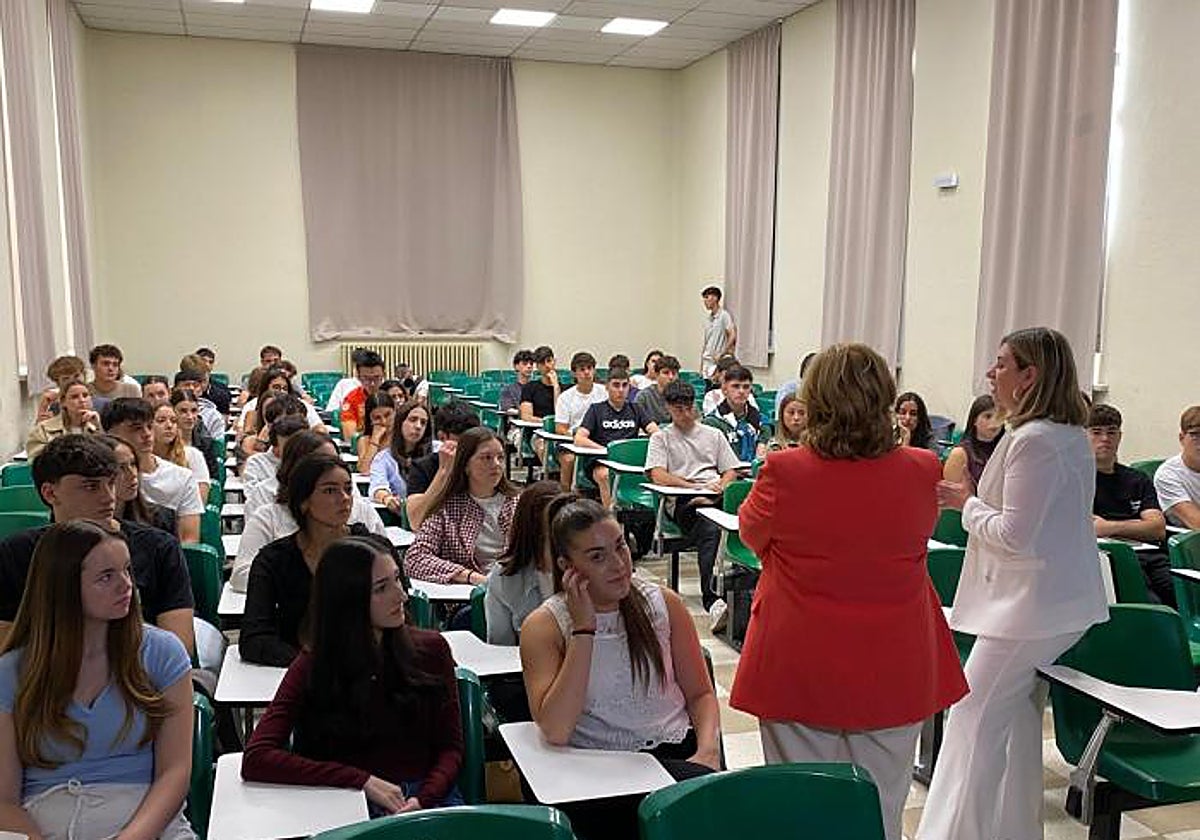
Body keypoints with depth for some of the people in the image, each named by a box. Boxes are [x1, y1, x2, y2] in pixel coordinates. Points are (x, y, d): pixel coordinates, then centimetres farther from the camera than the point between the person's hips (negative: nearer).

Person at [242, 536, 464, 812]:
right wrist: (362, 780, -15)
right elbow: (255, 760, -9)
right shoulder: (313, 666, 1)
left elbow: (450, 747, 9)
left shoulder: (431, 648, 7)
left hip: (428, 796, 1)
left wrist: (423, 799, -12)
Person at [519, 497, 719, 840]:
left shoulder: (664, 604, 7)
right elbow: (555, 731, -16)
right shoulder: (544, 626, -2)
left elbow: (700, 694, 13)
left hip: (678, 753, 4)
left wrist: (708, 751, -8)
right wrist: (584, 629, -15)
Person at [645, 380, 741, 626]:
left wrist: (721, 485, -2)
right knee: (710, 530, -38)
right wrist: (693, 486, -11)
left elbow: (731, 471, 22)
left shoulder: (714, 435, 27)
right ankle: (710, 598, -48)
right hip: (681, 501, -4)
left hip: (715, 496, 4)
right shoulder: (661, 438, 17)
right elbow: (658, 475, 1)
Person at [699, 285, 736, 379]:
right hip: (707, 362, 7)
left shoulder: (724, 315, -7)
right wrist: (701, 365, 15)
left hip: (718, 362, -7)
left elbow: (733, 336, -16)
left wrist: (721, 354, -17)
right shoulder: (707, 319, 16)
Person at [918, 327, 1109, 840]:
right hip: (1067, 602, 10)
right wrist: (974, 501, 11)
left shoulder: (1033, 440, -20)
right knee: (1018, 720, 18)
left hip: (1029, 605, -10)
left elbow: (1015, 535, -21)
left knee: (973, 720, -2)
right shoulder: (1073, 437, 11)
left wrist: (967, 506, -5)